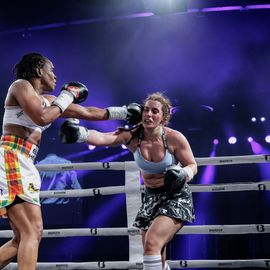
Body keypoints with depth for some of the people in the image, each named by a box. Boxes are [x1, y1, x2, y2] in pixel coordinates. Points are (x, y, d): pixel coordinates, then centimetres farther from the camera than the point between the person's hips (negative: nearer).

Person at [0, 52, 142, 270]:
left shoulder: (48, 101, 23)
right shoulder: (21, 85, -1)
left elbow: (86, 112, 29)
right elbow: (41, 118, -16)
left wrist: (122, 112, 32)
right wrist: (66, 97, -1)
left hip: (23, 164, 9)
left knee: (22, 239, 8)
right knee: (33, 232, -17)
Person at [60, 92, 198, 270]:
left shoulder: (174, 138, -20)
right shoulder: (132, 136, -16)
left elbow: (193, 166, -6)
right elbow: (103, 138, -35)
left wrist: (182, 174, -31)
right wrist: (80, 133, -56)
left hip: (177, 197, -5)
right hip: (151, 197, 5)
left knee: (152, 243, -26)